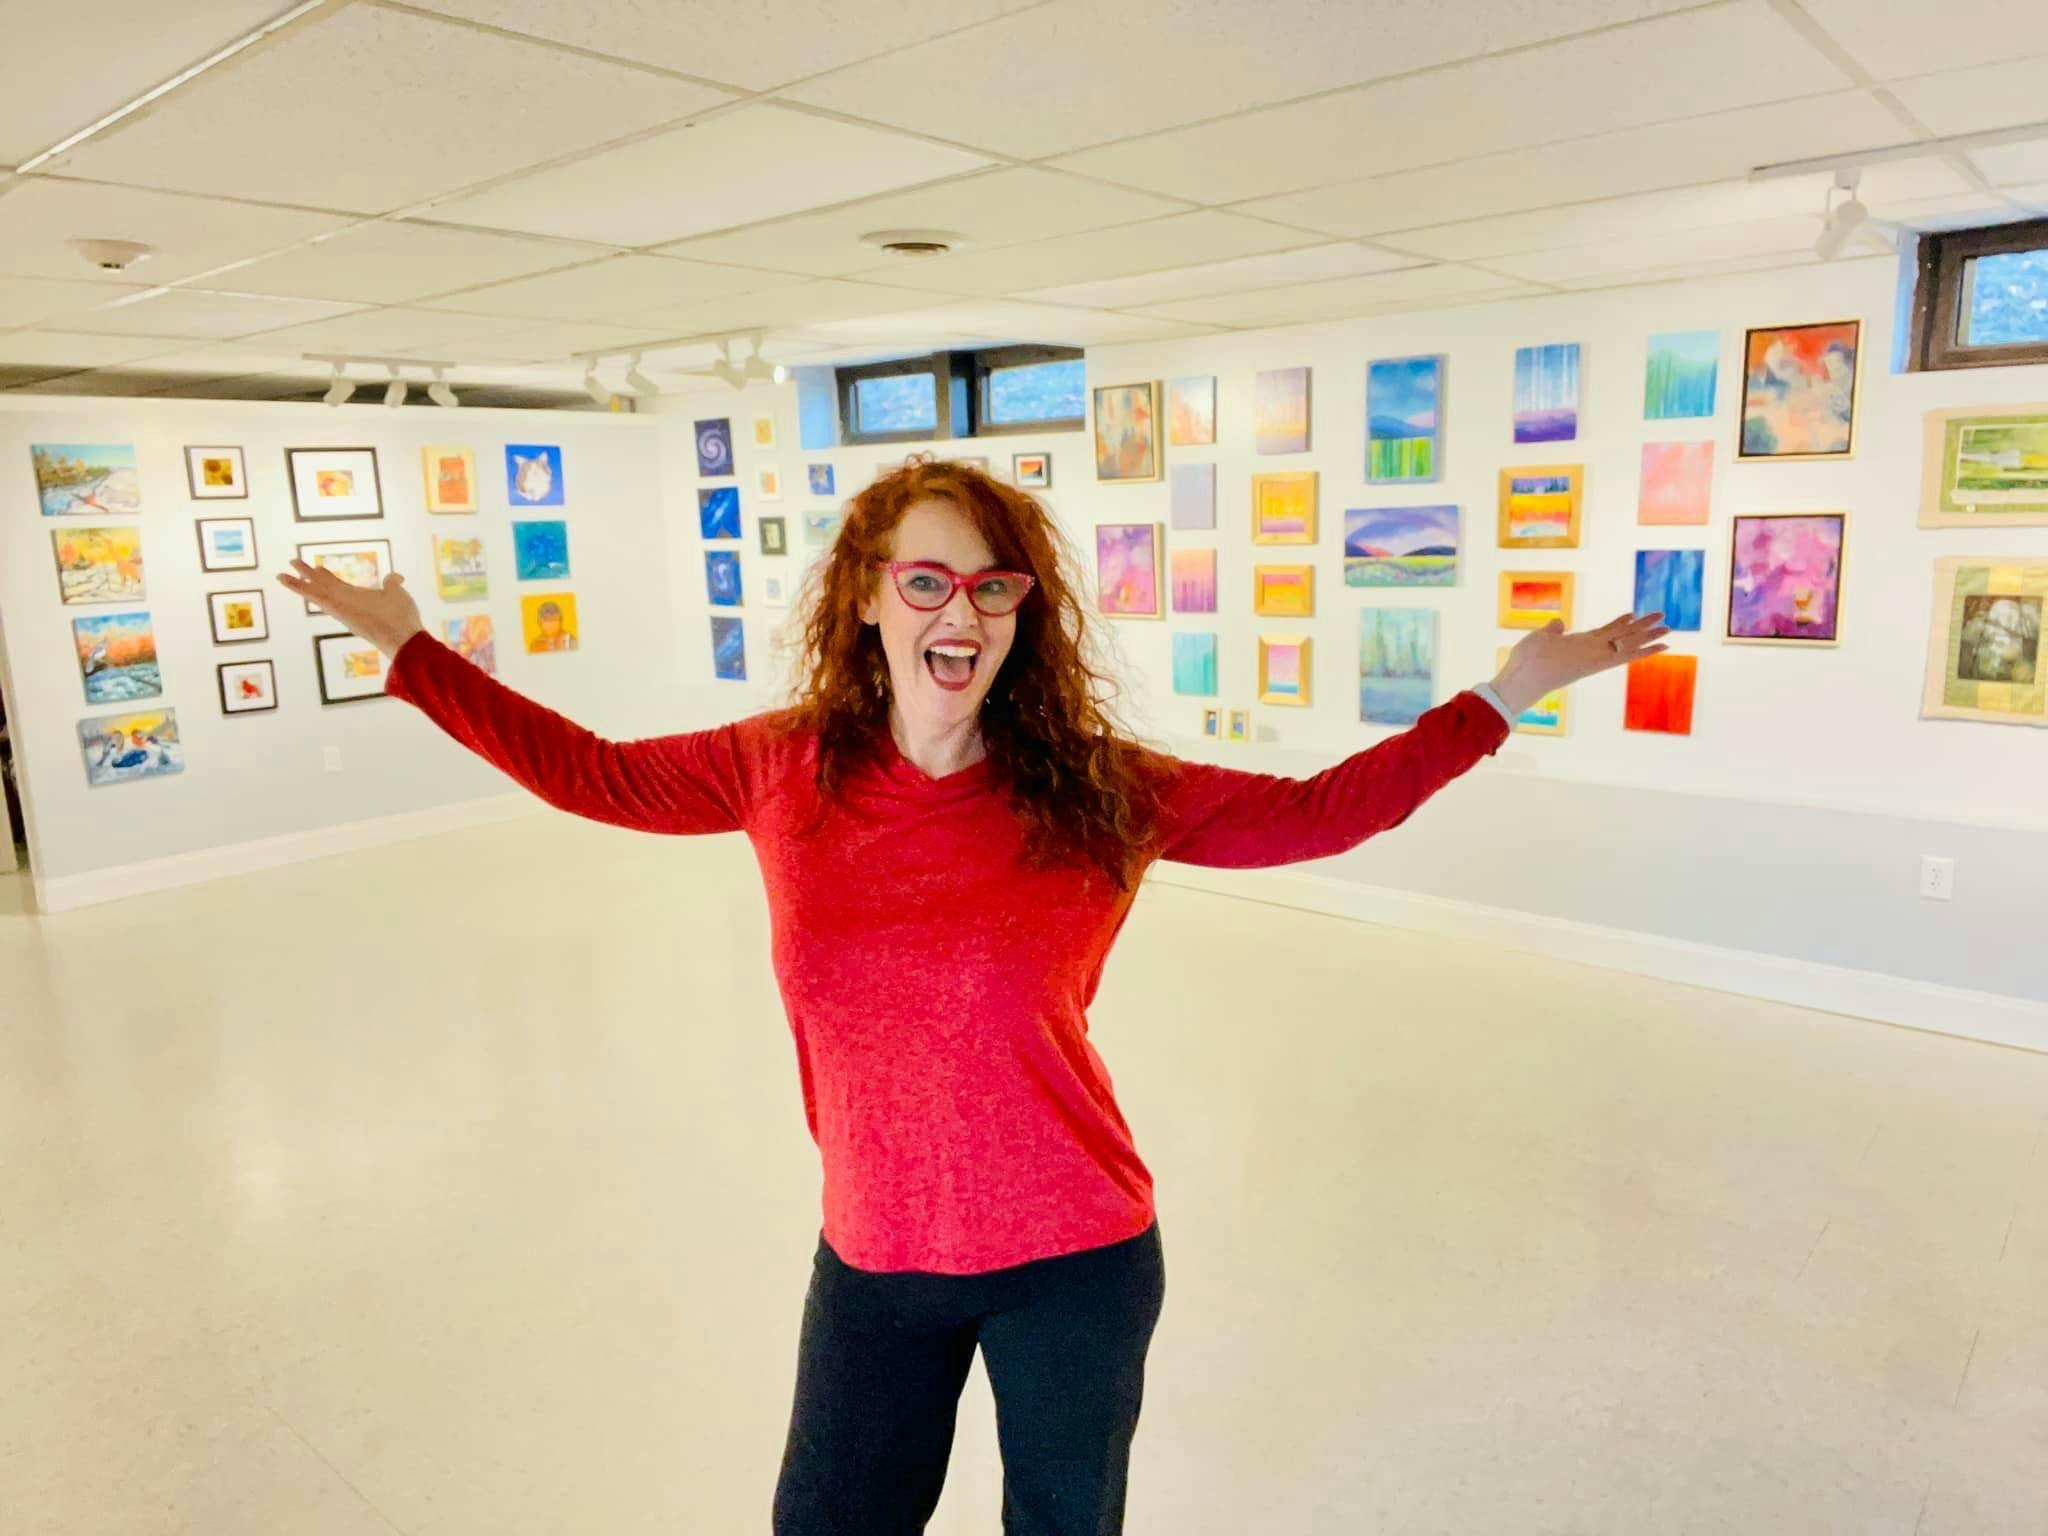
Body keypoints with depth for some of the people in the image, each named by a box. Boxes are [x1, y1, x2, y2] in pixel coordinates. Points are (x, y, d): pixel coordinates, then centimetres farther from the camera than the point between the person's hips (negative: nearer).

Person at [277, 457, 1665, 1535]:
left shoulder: (1098, 789, -14)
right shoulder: (785, 770, -9)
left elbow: (1314, 812, -6)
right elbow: (591, 773, 3)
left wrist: (1501, 699, -8)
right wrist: (411, 648, 6)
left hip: (1077, 1259, -1)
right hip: (875, 1256, 2)